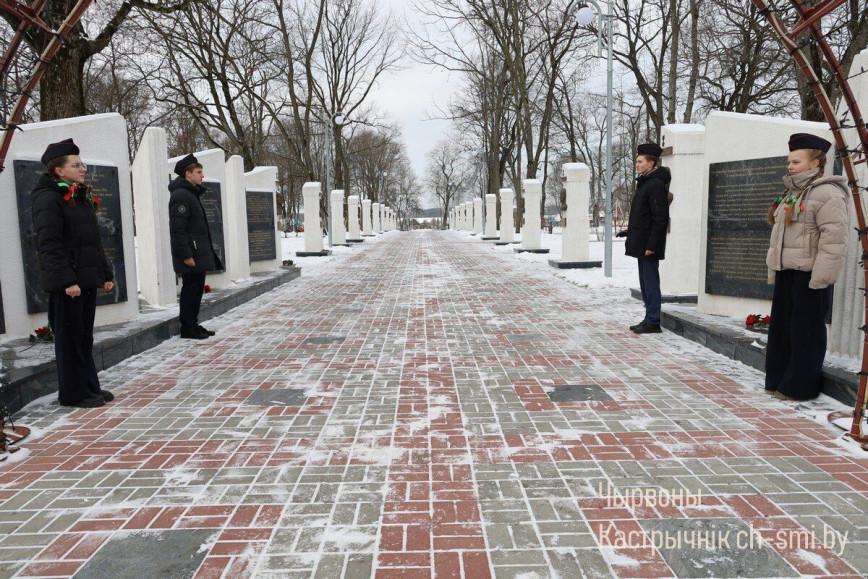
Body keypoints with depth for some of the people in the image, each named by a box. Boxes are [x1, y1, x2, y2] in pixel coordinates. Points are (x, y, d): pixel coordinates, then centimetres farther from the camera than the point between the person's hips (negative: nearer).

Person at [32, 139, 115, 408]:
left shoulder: (82, 198, 18)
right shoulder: (48, 199, -10)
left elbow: (95, 242, 22)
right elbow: (49, 245, -18)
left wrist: (106, 274, 18)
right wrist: (66, 280, -23)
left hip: (87, 280, 9)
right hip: (66, 284, -9)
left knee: (84, 337, 15)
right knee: (70, 338, 0)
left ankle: (89, 387, 24)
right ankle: (73, 394, 9)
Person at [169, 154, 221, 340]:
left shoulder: (192, 194, 20)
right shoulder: (181, 195, -13)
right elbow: (177, 229, -20)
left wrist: (207, 251, 20)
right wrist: (186, 255, -23)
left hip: (200, 253, 10)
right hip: (191, 255, -10)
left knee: (197, 289, 13)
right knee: (190, 289, -4)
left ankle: (193, 325, 22)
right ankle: (187, 328, 5)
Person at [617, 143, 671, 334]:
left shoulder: (656, 185, -15)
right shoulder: (644, 183, 17)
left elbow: (660, 219, -20)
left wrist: (651, 245, -22)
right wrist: (629, 231, 20)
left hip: (649, 245, -10)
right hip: (642, 244, 10)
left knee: (650, 282, -5)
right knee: (645, 282, 14)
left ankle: (653, 323, 2)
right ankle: (649, 319, 22)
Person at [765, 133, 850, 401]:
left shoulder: (827, 193, -13)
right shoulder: (792, 193, 18)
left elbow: (834, 237, -20)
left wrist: (820, 277, -23)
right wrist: (774, 270, 21)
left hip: (809, 275, -10)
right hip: (787, 272, 10)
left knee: (805, 331, -1)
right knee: (781, 326, 14)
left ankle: (800, 387, 9)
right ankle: (778, 381, 25)